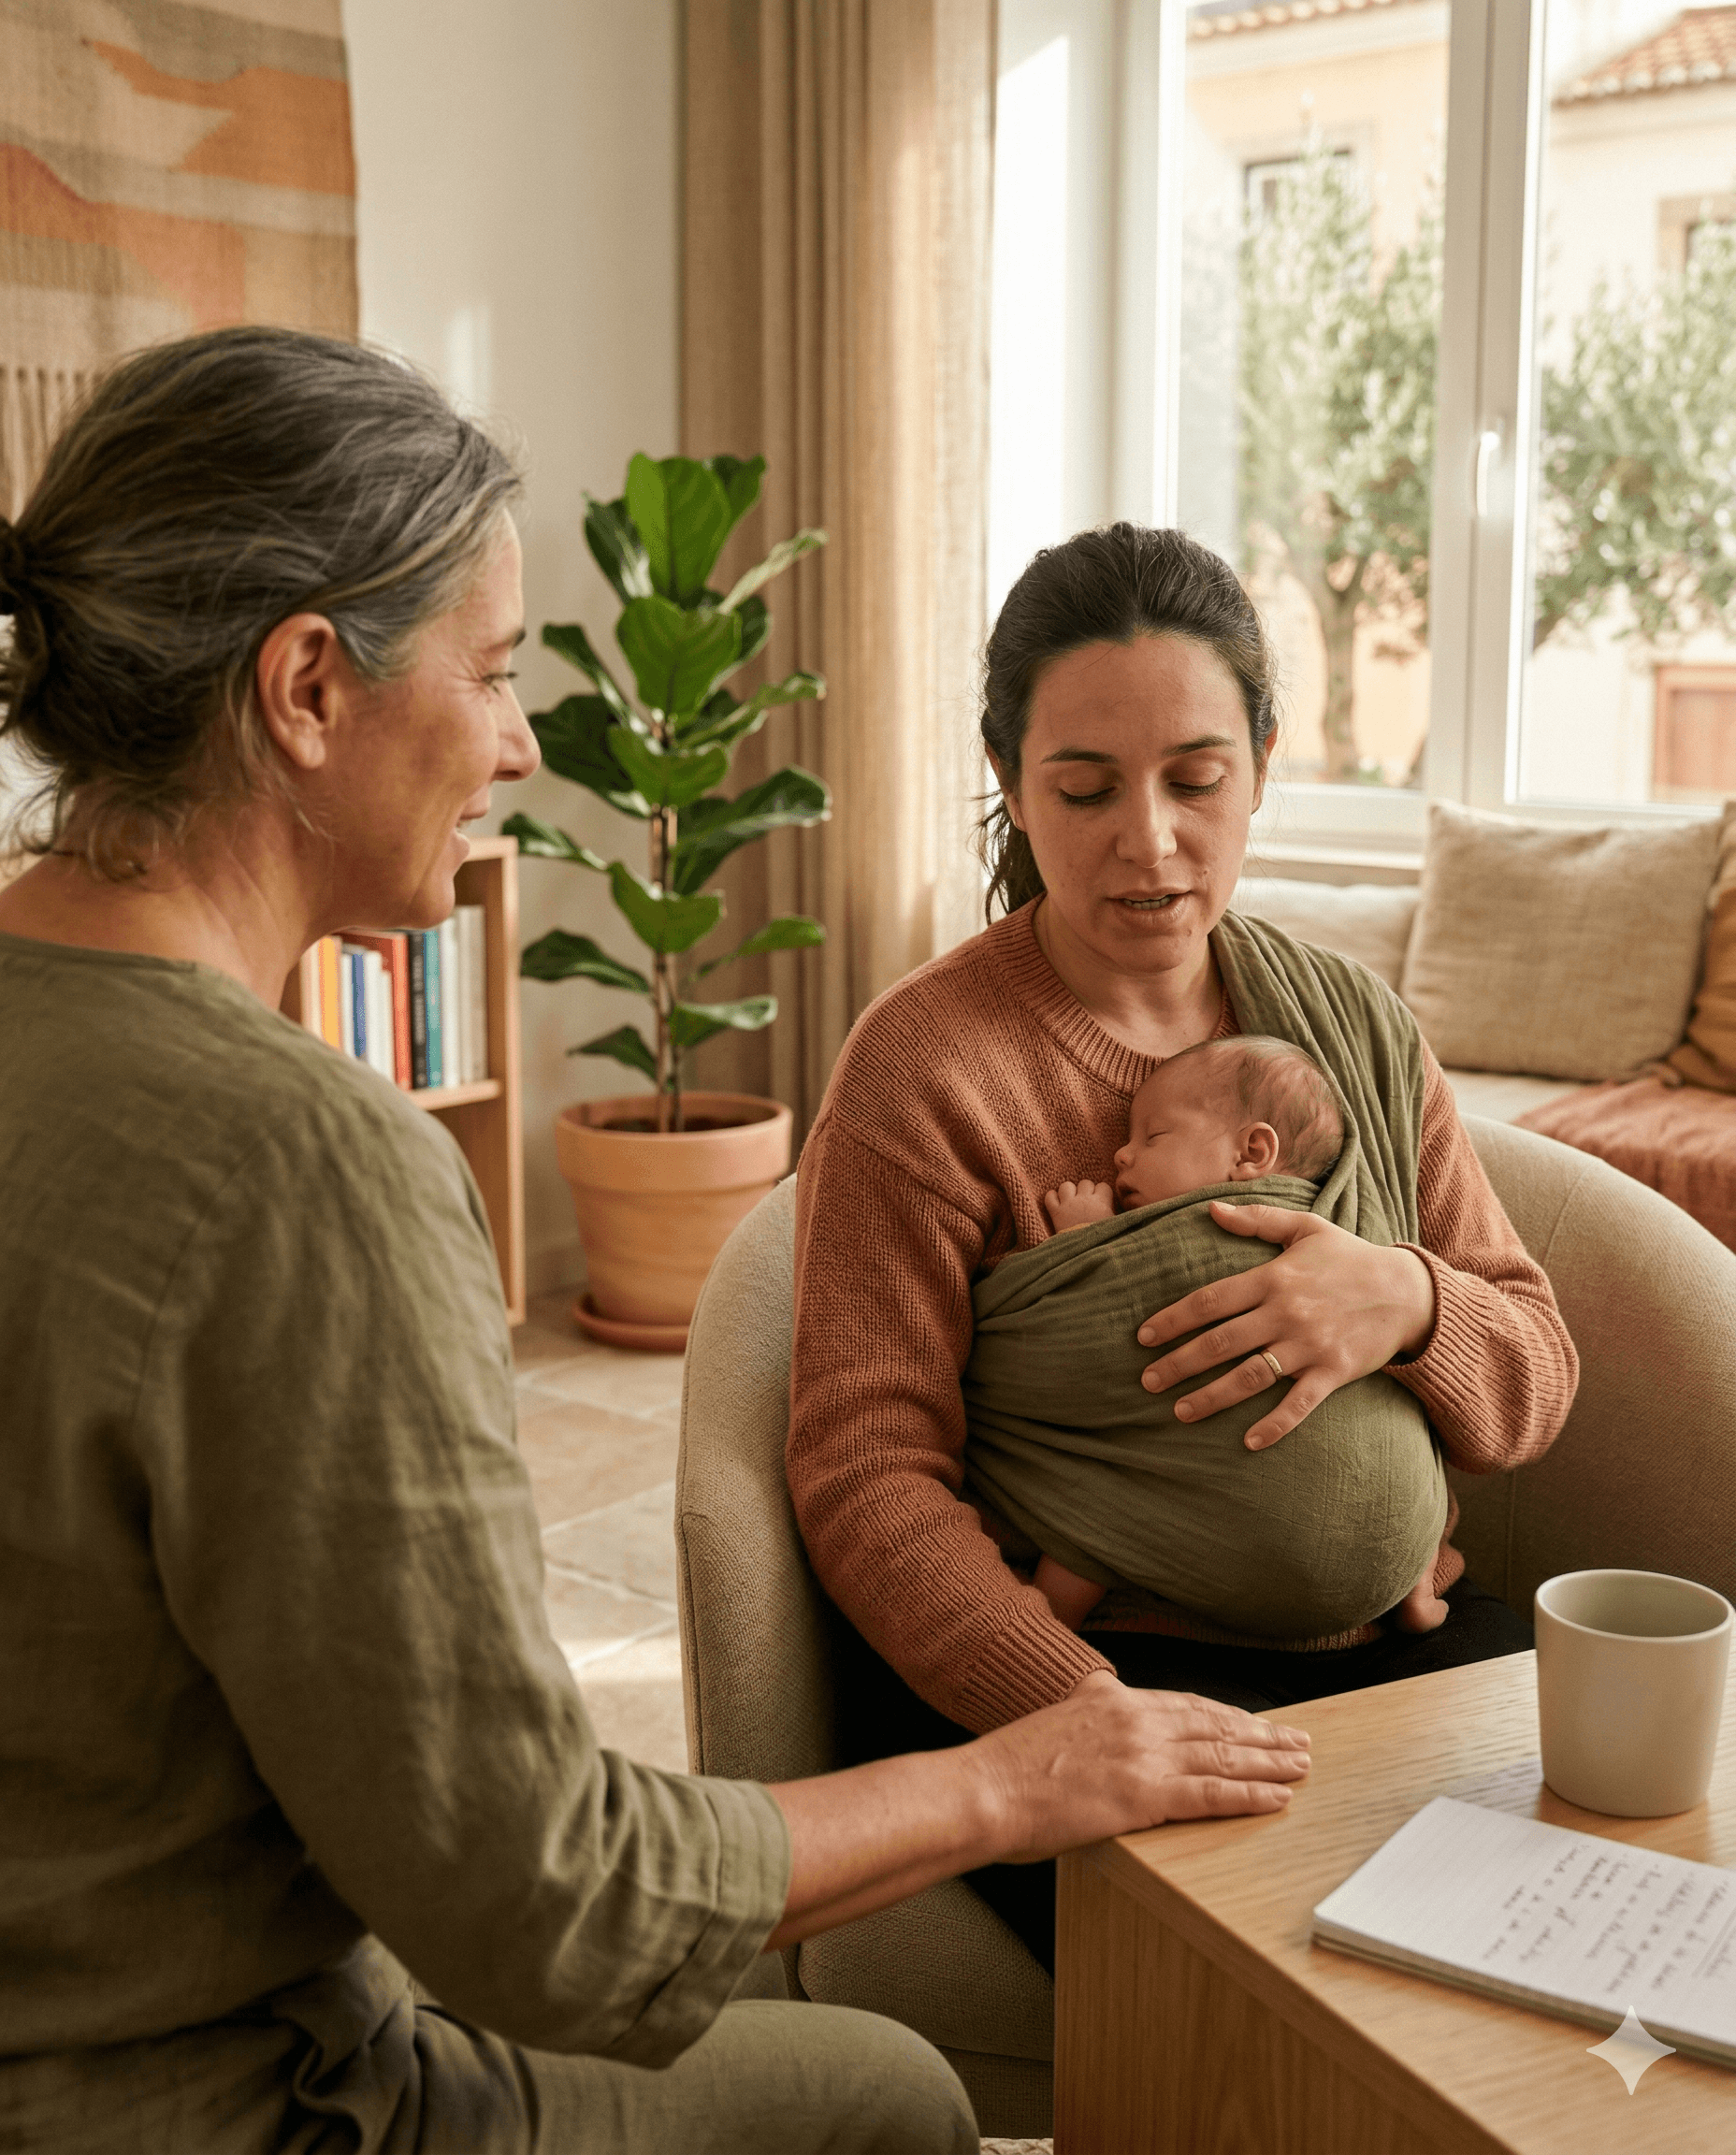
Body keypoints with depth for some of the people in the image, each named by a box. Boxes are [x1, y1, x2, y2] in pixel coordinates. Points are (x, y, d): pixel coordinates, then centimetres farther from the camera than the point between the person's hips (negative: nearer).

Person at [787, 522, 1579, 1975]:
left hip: (1378, 1636, 5)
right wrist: (1092, 1712, -30)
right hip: (1047, 1666, -5)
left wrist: (1409, 1307, -16)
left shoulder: (1354, 1023, 9)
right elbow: (866, 1474, -14)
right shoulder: (923, 1067, -8)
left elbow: (1536, 1383, 9)